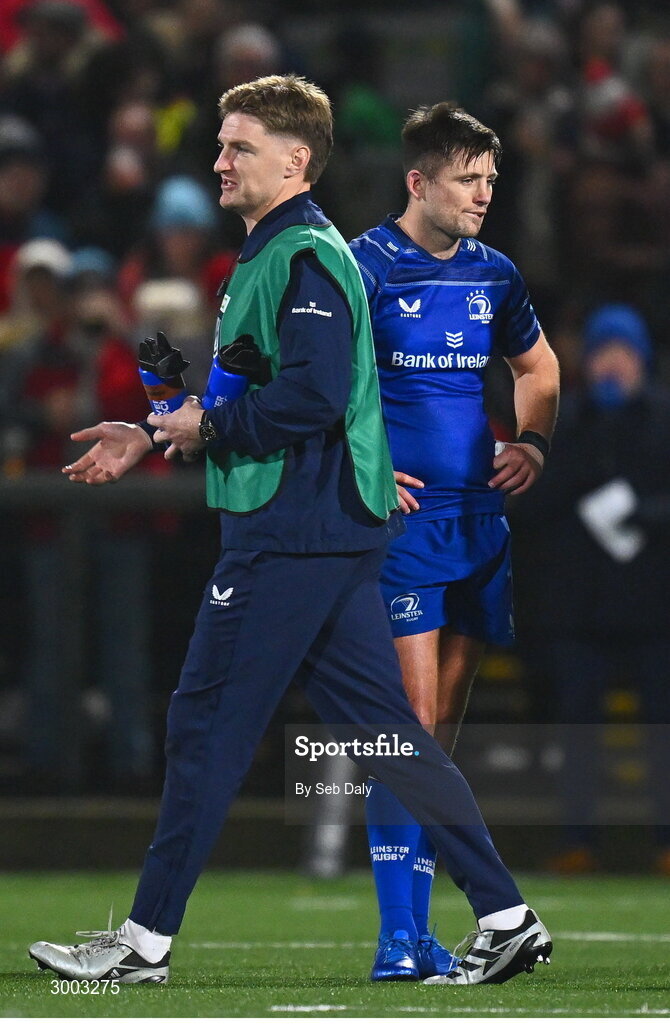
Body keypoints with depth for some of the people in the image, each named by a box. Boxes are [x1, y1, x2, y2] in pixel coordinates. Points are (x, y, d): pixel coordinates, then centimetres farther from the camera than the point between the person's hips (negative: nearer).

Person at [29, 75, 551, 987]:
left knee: (208, 726, -4)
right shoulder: (271, 255, 19)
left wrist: (208, 427, -13)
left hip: (289, 534, -10)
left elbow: (312, 397, -25)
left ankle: (147, 939, 2)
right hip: (334, 533, 10)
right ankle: (506, 918, 6)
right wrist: (153, 436, 19)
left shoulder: (305, 258, -13)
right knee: (382, 731, 8)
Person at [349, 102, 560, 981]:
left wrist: (533, 443, 10)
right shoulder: (362, 268, -7)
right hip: (400, 522, -6)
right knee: (414, 720, -13)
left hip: (480, 520, 6)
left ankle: (418, 923, 14)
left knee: (445, 726, 8)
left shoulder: (493, 275, 11)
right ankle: (396, 936, -12)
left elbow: (538, 366, 28)